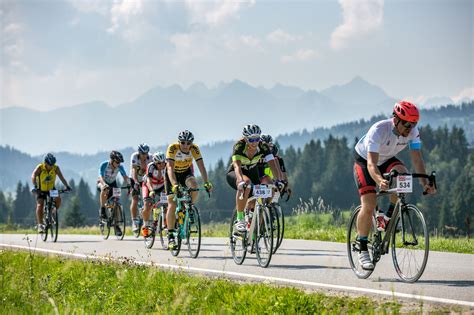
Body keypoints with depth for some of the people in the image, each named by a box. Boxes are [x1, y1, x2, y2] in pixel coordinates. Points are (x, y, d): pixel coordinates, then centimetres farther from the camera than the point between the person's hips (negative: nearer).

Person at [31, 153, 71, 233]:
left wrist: (67, 186, -39)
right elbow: (33, 176, -37)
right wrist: (34, 186, -53)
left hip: (51, 189, 2)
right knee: (40, 205, -19)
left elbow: (61, 177, -23)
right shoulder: (40, 167, -23)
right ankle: (40, 224, -16)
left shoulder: (56, 168, -16)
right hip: (41, 190, -2)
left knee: (58, 199, -22)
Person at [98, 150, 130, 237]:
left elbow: (125, 177, -23)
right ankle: (102, 210, -26)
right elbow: (101, 177, -37)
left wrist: (130, 184, -42)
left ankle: (117, 226, -3)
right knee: (104, 189, -40)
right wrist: (104, 184, -57)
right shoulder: (104, 165, -28)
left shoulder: (120, 167, -18)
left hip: (113, 184, 3)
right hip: (103, 183, -3)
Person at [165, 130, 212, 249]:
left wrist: (206, 183, -43)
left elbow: (201, 166, -28)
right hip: (173, 174, -2)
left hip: (186, 172, 2)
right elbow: (170, 168, -40)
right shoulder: (172, 148, -31)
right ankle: (170, 235, -5)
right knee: (172, 204, -11)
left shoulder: (194, 149, -24)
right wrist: (174, 184, -55)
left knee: (194, 185, -32)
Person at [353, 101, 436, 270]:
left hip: (386, 159, 4)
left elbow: (417, 158, -23)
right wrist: (380, 181, -64)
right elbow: (371, 163, -44)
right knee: (369, 206, -17)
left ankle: (386, 220, -11)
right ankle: (363, 251, -1)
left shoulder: (412, 131, -22)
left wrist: (424, 183, -39)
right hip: (364, 160, -4)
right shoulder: (378, 130, -37)